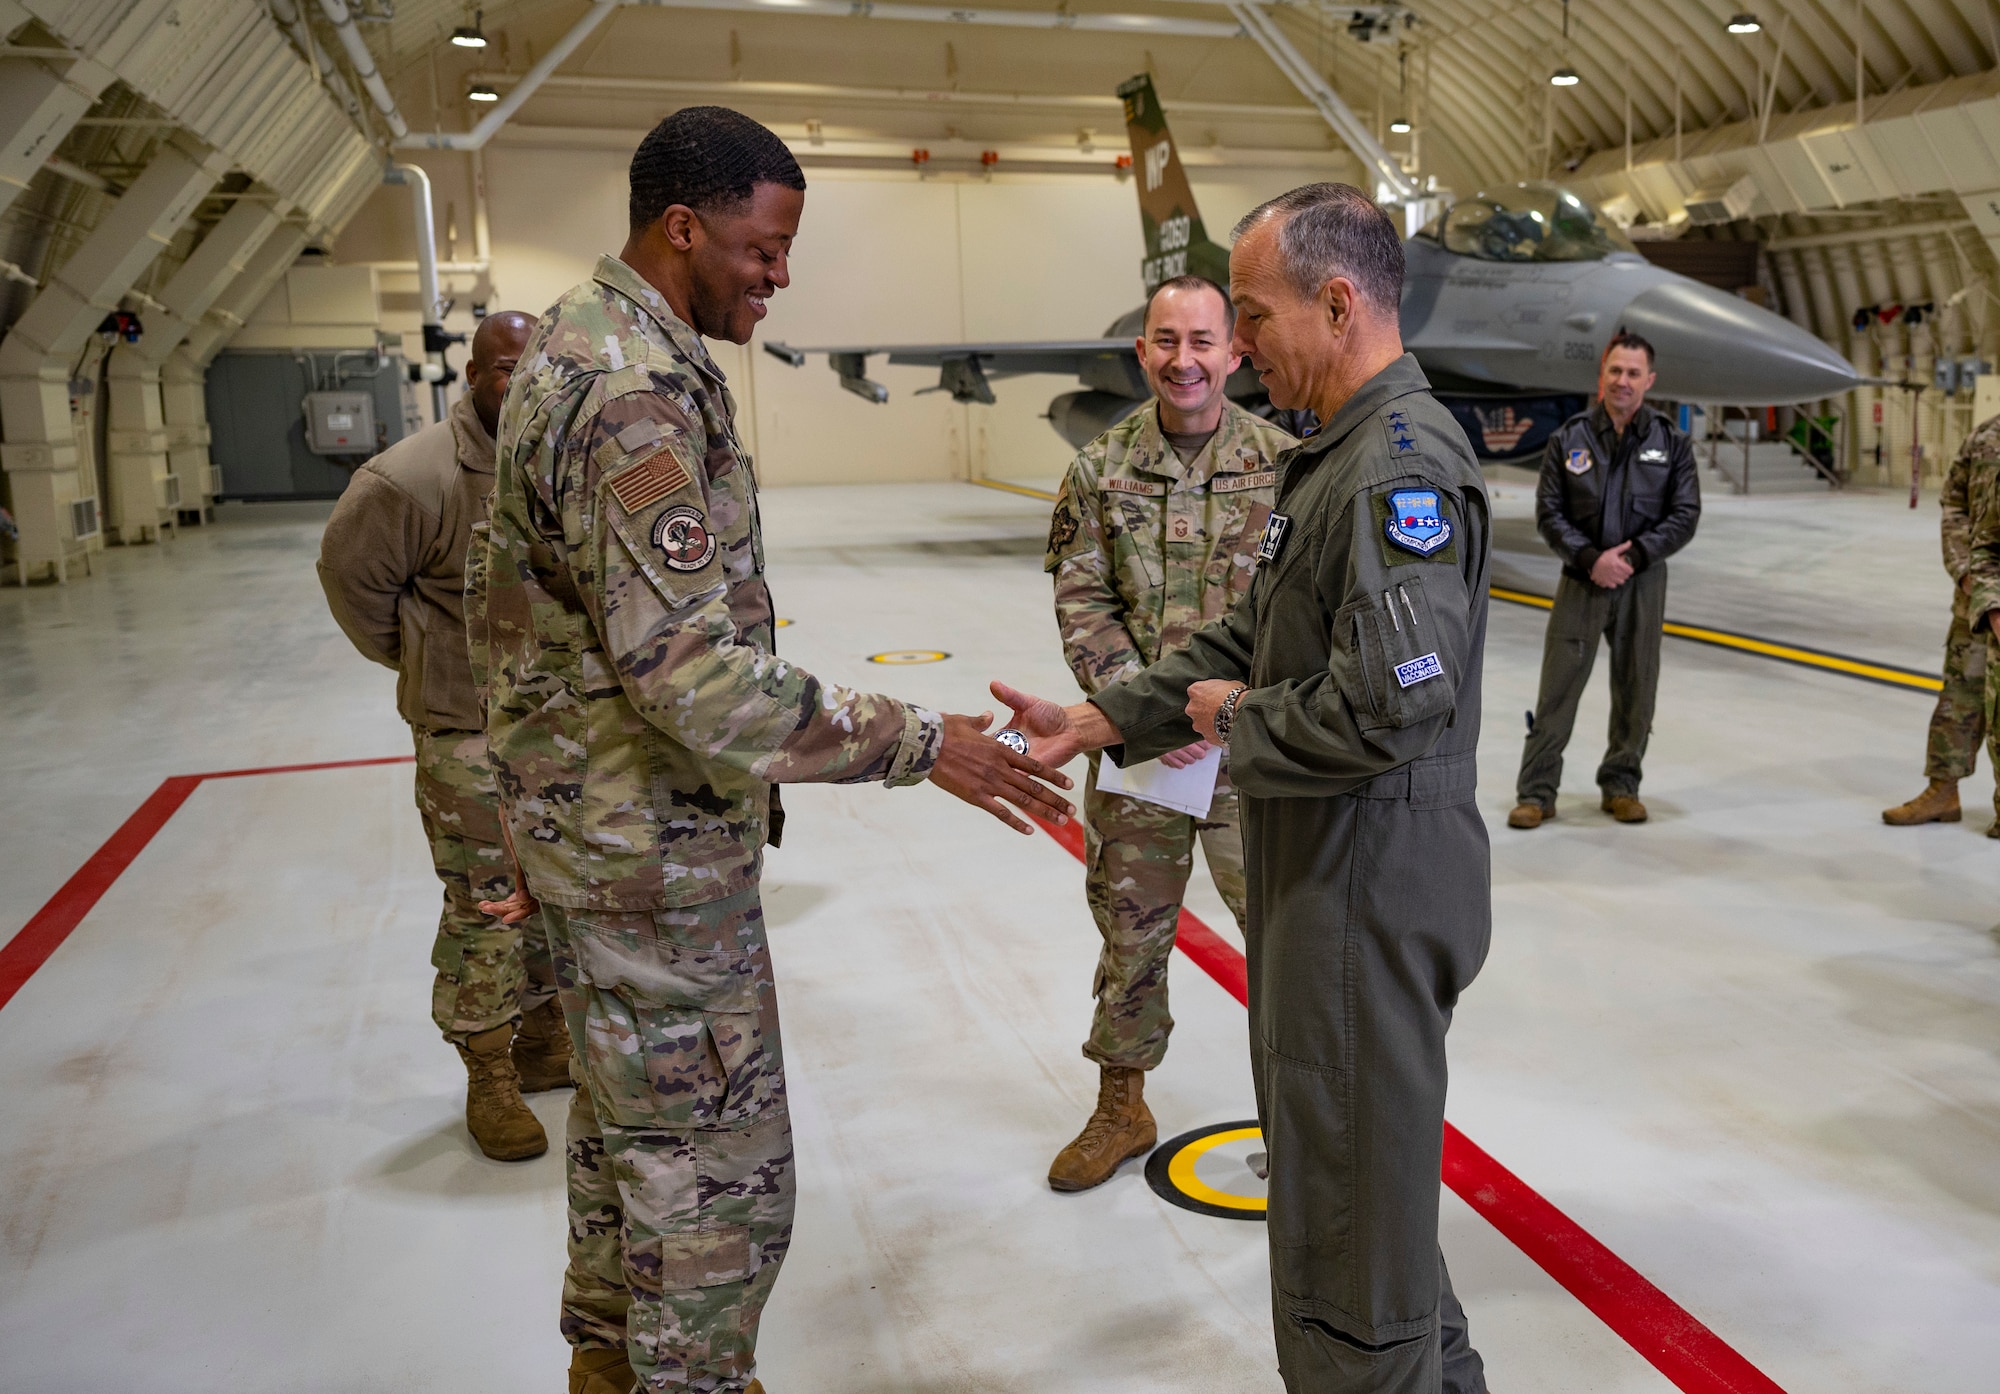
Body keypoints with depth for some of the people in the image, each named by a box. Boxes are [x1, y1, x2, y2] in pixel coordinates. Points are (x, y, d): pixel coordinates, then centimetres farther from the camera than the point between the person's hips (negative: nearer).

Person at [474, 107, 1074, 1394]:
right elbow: (693, 673, -30)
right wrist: (918, 744, -25)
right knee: (719, 1163, 3)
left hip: (606, 819, 11)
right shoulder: (636, 391, -24)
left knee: (627, 1114, 25)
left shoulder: (588, 339, 9)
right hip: (655, 846, -11)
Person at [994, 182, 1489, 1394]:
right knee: (1373, 1169, 25)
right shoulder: (1348, 454, 13)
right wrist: (1098, 720, 9)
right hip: (1327, 872, 11)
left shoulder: (1405, 463, -20)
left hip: (1373, 878, -11)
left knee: (1348, 1198, 5)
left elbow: (1388, 704, -30)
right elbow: (1255, 641, 16)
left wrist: (1237, 719, -13)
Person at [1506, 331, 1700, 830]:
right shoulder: (1569, 438, -1)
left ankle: (1621, 784, 24)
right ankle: (1536, 792, 5)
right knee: (1558, 687, -2)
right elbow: (1549, 512, -3)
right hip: (1582, 578, -1)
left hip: (1643, 580, 1)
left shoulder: (1671, 442, 1)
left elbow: (1685, 515, -1)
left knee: (1635, 689, 9)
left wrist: (1632, 554, -14)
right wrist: (1591, 559, -15)